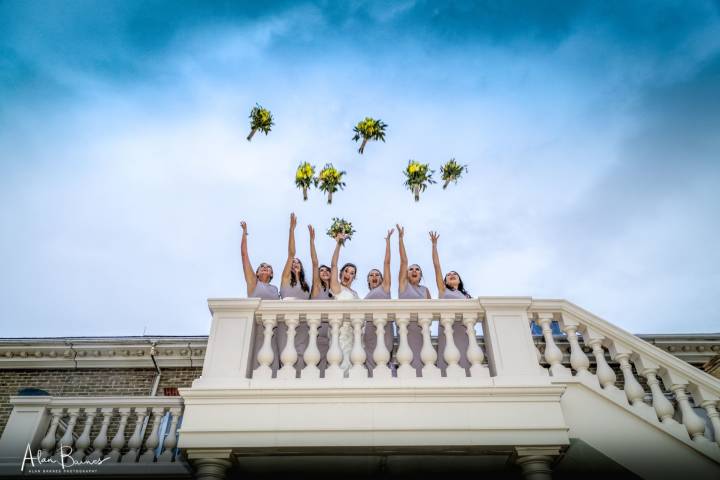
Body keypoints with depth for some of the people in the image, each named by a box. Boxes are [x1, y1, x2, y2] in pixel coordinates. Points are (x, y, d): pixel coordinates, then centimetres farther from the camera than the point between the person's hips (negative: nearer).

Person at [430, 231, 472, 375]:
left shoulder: (466, 296, 29)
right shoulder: (443, 290, 21)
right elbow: (437, 266, 15)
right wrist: (434, 245, 14)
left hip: (465, 330, 3)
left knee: (466, 362, -11)